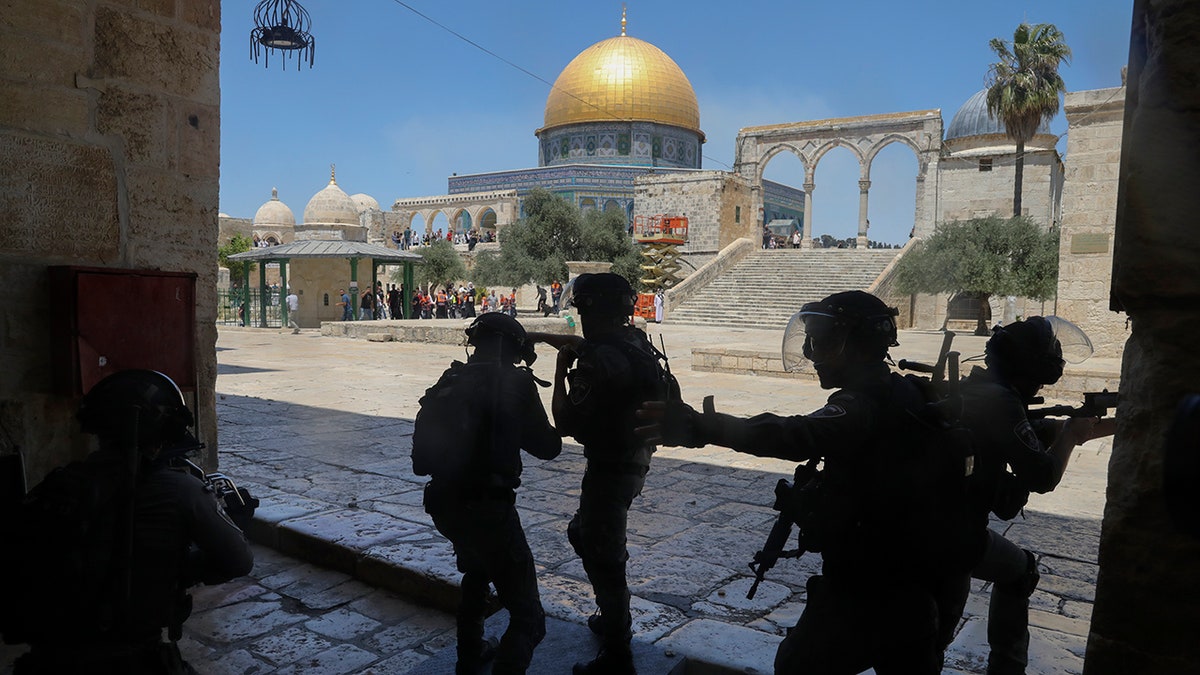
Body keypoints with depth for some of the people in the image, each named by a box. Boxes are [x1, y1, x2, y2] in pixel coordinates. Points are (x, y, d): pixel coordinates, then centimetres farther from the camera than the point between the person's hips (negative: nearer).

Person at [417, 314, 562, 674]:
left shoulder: (448, 383, 7)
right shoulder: (514, 382, -9)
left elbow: (421, 458, 13)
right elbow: (548, 448, -1)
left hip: (444, 504, 8)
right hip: (488, 508, -7)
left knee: (476, 573, 36)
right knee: (528, 617, 2)